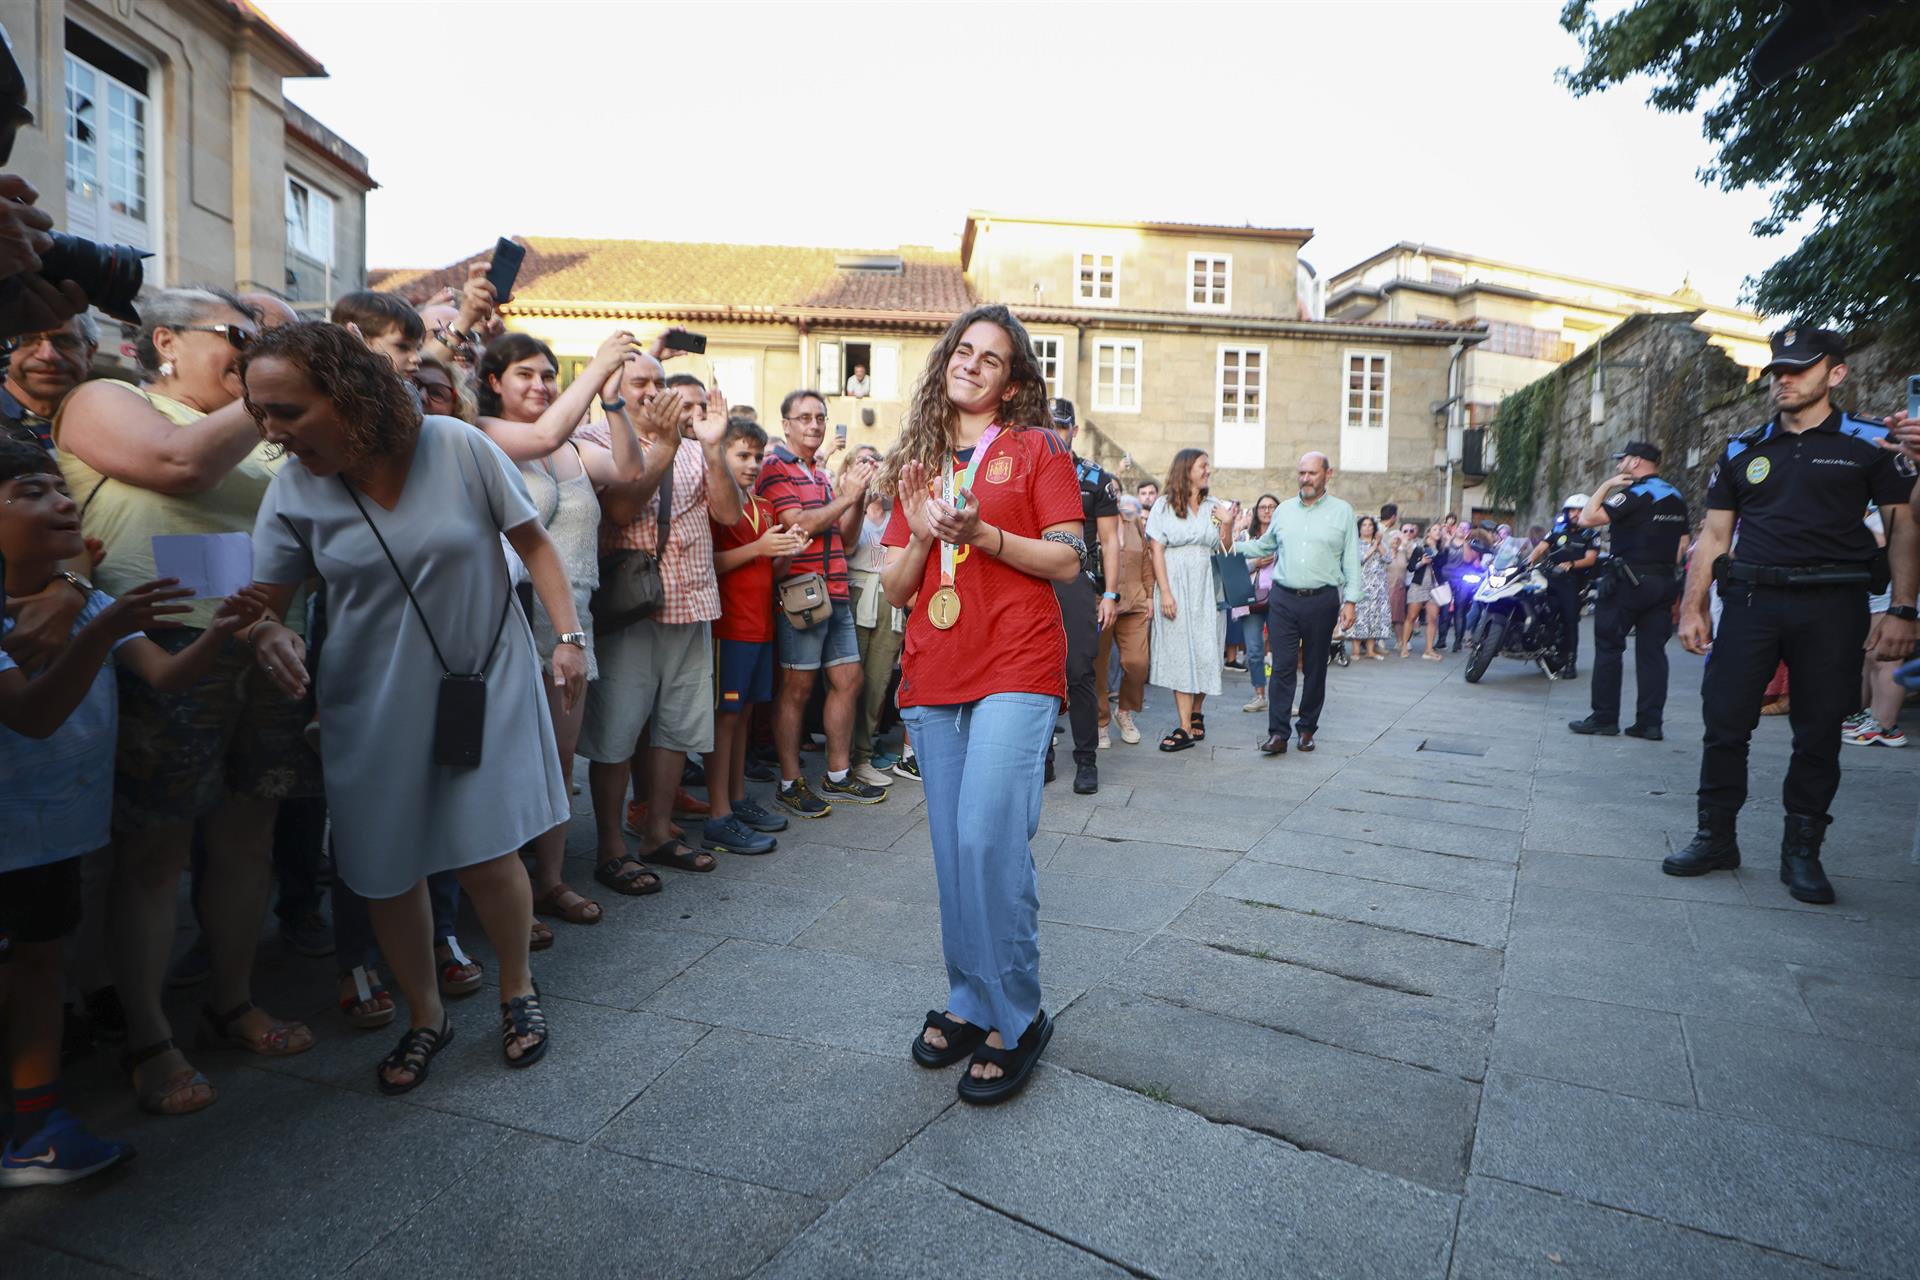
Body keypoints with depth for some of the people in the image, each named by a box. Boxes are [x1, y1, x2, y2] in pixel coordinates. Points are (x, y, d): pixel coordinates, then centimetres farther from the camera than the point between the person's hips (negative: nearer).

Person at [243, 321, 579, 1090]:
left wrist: (567, 635, -8)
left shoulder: (457, 448, -12)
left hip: (481, 685, -3)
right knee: (386, 872, 9)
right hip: (372, 704, 3)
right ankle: (425, 1016, 33)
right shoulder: (292, 492, -4)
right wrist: (267, 635, -24)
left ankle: (518, 991, 27)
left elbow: (533, 542, -3)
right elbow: (263, 601, 0)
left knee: (487, 854, -3)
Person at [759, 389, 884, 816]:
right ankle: (790, 783, 8)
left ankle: (839, 775, 22)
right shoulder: (776, 469, -5)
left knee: (848, 680, 10)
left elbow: (845, 537, 17)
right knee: (797, 687, -2)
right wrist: (845, 497, -14)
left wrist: (858, 497, 3)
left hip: (836, 593, 8)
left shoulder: (823, 473, 19)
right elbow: (798, 524, -17)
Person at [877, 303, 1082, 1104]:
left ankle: (1015, 1018, 3)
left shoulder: (1036, 449, 5)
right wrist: (921, 535, -5)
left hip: (1014, 665, -5)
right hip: (933, 671, 5)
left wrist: (983, 534, -15)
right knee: (951, 846, 8)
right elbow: (894, 587, 15)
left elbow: (1067, 560, -2)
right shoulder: (919, 462, 18)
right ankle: (968, 1002, 23)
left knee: (988, 837, -14)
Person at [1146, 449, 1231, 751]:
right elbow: (1156, 551, -4)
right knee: (1181, 654, -4)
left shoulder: (1215, 506, 10)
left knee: (1205, 653, 3)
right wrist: (1165, 592, -12)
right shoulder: (1164, 506, 2)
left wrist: (1226, 525, -6)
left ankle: (1196, 712, 23)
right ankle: (1186, 727, -4)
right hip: (1176, 588, -3)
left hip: (1207, 589, 3)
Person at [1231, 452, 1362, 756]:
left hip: (1321, 600, -1)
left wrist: (1351, 600, -4)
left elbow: (1352, 561, 3)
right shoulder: (1284, 509, 11)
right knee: (1282, 666, -5)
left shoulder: (1342, 512, 4)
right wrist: (1235, 546, 12)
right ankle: (1277, 733, -4)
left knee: (1315, 668, 8)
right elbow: (1265, 545, 24)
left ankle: (1307, 729, 19)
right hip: (1283, 598, 1)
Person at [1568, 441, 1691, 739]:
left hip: (1629, 582, -7)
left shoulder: (1634, 494, -12)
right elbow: (1681, 545, 16)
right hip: (1664, 583, 7)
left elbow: (1587, 519, -18)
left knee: (1609, 647, 0)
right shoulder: (1677, 498, 14)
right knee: (1653, 651, 6)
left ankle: (1604, 717, 1)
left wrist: (1606, 486, -7)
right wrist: (1668, 575, 19)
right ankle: (1650, 722, 5)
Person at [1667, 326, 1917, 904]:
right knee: (1724, 721, 0)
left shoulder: (1871, 445, 5)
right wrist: (1693, 607, 3)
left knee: (1819, 733, 4)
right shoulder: (1742, 450, 12)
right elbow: (1714, 535, 12)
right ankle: (1715, 837, 12)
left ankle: (1802, 852, 15)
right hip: (1751, 598, 2)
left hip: (1832, 603, -2)